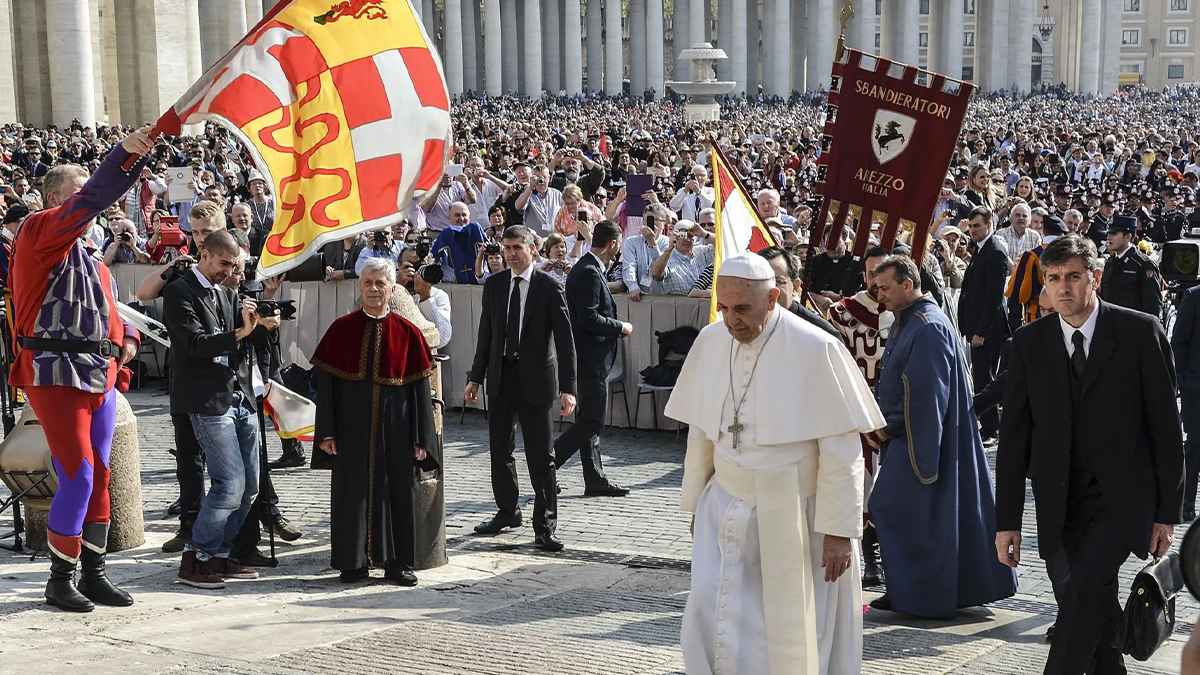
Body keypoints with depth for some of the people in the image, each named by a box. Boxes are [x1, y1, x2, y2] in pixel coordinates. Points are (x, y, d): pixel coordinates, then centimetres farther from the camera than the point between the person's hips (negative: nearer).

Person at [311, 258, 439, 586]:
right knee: (352, 493, 5)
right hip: (352, 428, 0)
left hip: (394, 429, 0)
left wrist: (420, 439, -3)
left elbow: (419, 388, 1)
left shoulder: (407, 331, 0)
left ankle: (397, 563, 16)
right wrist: (326, 432, -6)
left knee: (396, 492, 5)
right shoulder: (342, 329, 0)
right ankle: (353, 563, 16)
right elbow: (324, 382, 0)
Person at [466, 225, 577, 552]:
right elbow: (485, 334, 12)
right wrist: (475, 378, 8)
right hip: (500, 377, 5)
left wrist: (567, 388, -17)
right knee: (499, 450, 12)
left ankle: (545, 525, 5)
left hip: (535, 378, -4)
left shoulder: (549, 287, -7)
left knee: (540, 456, -2)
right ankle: (507, 511, 29)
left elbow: (565, 340, -10)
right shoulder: (494, 284, 6)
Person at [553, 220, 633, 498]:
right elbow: (589, 319, -24)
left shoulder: (587, 268, 14)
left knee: (589, 419, 12)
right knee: (592, 421, -7)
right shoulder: (589, 272, -18)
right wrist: (620, 327, -12)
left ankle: (595, 480, 17)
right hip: (591, 358, -11)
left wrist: (615, 325, 15)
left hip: (589, 358, 11)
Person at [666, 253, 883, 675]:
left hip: (792, 515, -4)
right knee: (713, 618, -3)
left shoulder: (816, 350, -17)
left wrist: (839, 530, -14)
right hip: (725, 509, 4)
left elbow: (842, 451, -14)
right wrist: (696, 504, 13)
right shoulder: (710, 341, -2)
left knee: (790, 630, 7)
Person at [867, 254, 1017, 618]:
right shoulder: (905, 322, 12)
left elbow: (924, 393, -22)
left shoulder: (927, 328, -18)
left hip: (919, 442, -10)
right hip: (907, 436, 10)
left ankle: (914, 595, 4)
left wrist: (888, 427, -13)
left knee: (894, 512, -5)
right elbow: (891, 382, 19)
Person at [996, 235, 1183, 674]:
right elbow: (1014, 436, 5)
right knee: (1095, 622, 7)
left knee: (1084, 592, -21)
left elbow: (1166, 425, -1)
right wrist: (1007, 520, 2)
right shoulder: (1029, 344, 4)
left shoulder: (1140, 332, -3)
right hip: (1059, 505, 3)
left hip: (1123, 498, -3)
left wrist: (1167, 511, -2)